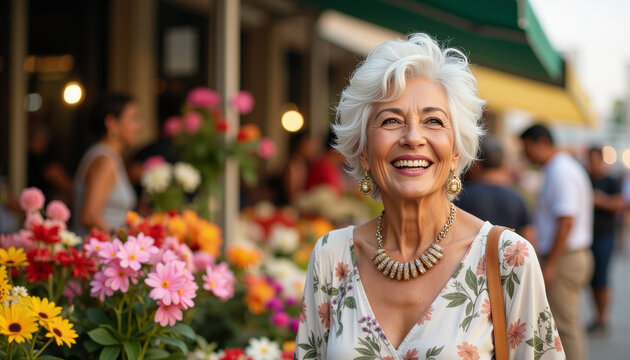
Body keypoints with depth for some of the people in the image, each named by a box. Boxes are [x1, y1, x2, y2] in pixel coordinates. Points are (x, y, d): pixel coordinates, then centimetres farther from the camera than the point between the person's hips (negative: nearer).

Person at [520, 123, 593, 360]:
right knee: (570, 324, 15)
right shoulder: (569, 168, 16)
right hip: (577, 255, 10)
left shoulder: (561, 172, -16)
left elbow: (566, 221, -23)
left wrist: (550, 265, -22)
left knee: (564, 326, -6)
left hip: (564, 259, -10)